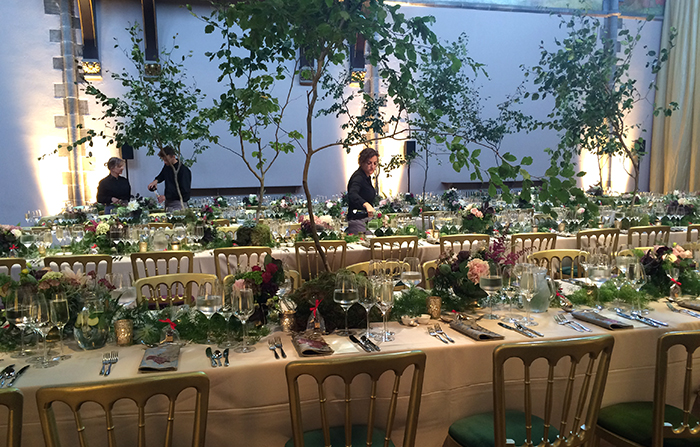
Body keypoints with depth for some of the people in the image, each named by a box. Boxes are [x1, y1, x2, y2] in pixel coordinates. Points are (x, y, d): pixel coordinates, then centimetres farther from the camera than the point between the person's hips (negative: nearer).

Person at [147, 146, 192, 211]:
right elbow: (162, 175, 31)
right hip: (168, 202, 8)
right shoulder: (167, 166, 7)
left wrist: (166, 196, -17)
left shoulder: (183, 170, -17)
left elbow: (184, 191, -19)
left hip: (177, 204, -8)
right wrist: (156, 180, 6)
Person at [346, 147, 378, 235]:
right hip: (357, 221, -9)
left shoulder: (367, 177, 12)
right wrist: (367, 205, -52)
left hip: (366, 220, 9)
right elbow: (352, 194, -37)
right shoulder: (358, 177, -16)